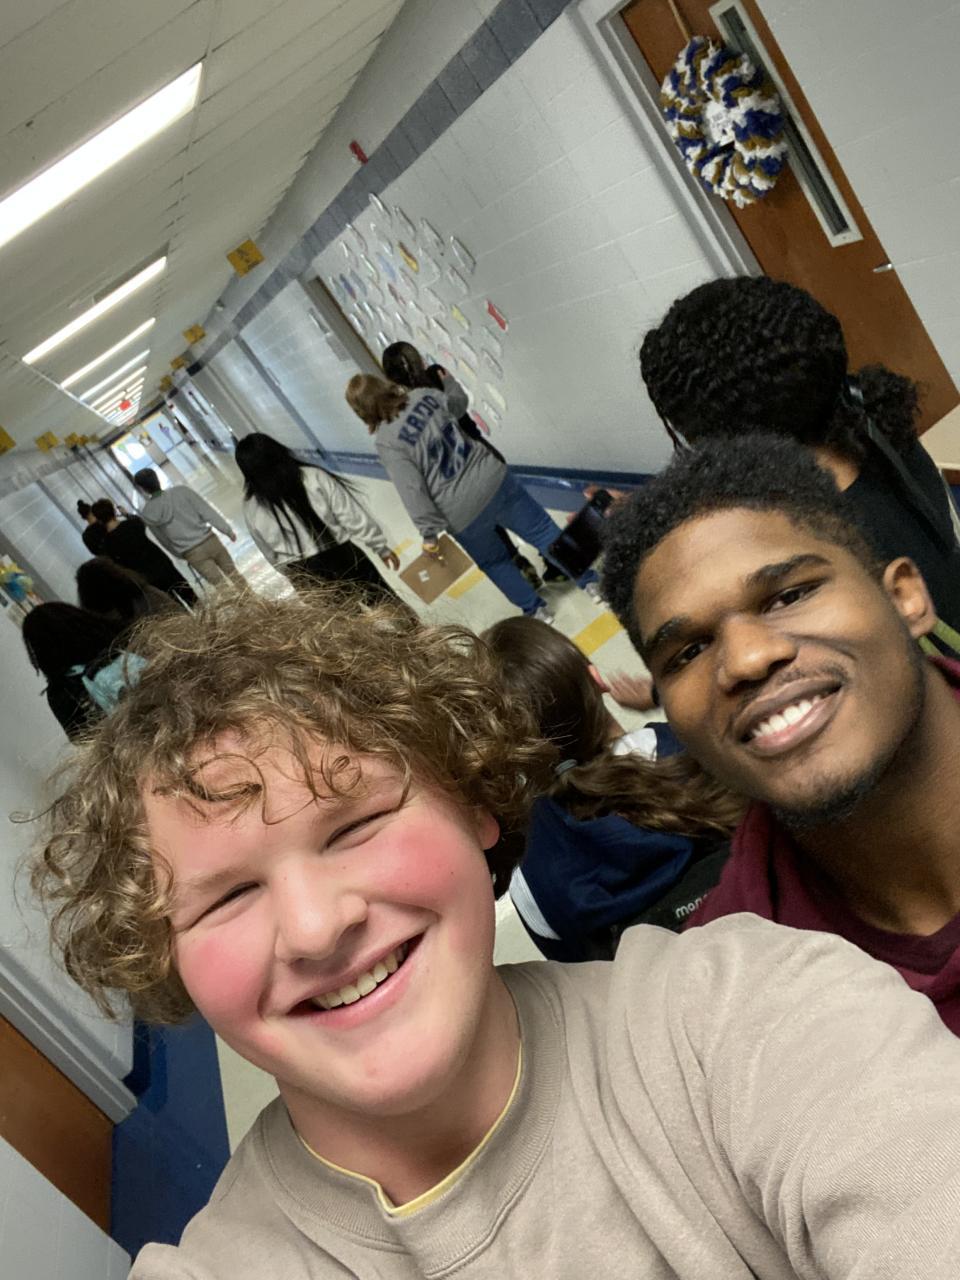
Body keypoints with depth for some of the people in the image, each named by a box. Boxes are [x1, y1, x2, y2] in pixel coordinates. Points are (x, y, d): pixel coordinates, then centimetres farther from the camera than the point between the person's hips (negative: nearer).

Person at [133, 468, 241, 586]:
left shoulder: (146, 513, -3)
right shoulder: (181, 490, -4)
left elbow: (162, 539, 8)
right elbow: (207, 511, -3)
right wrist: (228, 530, 3)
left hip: (193, 554, -1)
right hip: (210, 541, 1)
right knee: (234, 575, 14)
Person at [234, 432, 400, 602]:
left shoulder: (252, 510, -7)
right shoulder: (313, 478, -14)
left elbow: (271, 555, 5)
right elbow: (352, 516, -10)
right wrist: (381, 546, 2)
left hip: (306, 577, 2)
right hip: (344, 560, -2)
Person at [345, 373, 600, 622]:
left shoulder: (387, 443, -15)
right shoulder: (425, 394, -2)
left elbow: (412, 491, -17)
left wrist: (429, 533, -8)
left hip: (463, 515, -3)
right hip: (491, 478, 4)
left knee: (494, 563, 23)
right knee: (541, 530, 18)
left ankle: (536, 610, 34)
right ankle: (590, 582, 26)